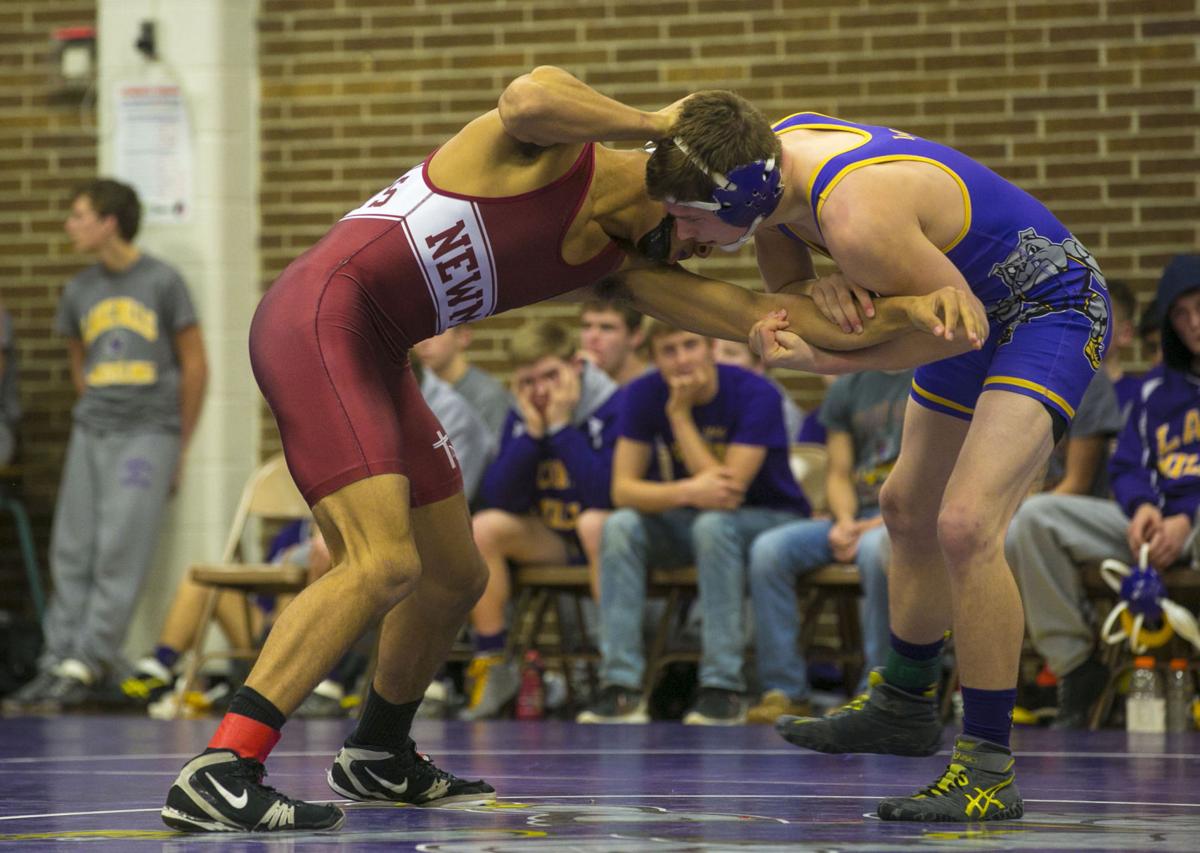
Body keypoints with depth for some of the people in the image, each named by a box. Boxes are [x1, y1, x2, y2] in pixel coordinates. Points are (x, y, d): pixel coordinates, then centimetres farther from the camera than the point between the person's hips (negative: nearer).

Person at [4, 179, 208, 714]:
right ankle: (60, 658, 3)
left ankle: (88, 662, -12)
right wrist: (96, 417, 14)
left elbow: (194, 365, 3)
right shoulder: (79, 291, 11)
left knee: (119, 550, -11)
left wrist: (180, 447, 5)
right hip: (91, 432, 5)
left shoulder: (161, 282, -3)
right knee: (72, 550, 0)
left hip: (149, 433, -5)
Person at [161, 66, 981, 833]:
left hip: (372, 360, 10)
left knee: (455, 577, 16)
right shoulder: (552, 142, -6)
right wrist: (656, 123, -17)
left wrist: (906, 313, -5)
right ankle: (218, 775, -26)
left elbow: (752, 314, 7)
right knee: (383, 566, -22)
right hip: (319, 321, -10)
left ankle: (377, 759, 39)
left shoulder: (615, 261, 16)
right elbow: (527, 96, -32)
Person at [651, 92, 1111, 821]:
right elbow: (782, 281, 5)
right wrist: (822, 290, -19)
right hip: (985, 310, 10)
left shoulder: (859, 219, -38)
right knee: (908, 512, 23)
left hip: (1053, 309, -10)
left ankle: (989, 770, -17)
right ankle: (904, 708, 45)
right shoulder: (773, 154, -11)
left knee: (965, 526, -25)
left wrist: (826, 362, -27)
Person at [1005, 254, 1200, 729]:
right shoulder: (1158, 386, 21)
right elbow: (1126, 466, 19)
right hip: (1155, 523, 6)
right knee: (1036, 517, -14)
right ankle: (1075, 665, -15)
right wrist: (1141, 507, -5)